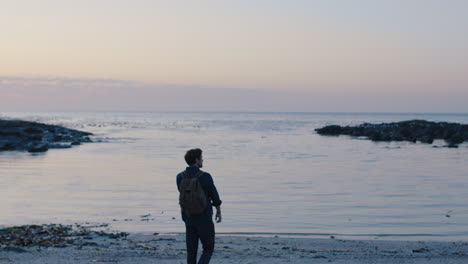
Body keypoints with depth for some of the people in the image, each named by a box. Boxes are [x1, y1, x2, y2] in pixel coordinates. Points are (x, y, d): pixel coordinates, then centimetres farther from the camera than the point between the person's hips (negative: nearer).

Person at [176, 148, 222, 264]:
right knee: (208, 249, 9)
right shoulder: (205, 177, -17)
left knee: (191, 250, 13)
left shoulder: (180, 177, -4)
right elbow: (215, 197, -5)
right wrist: (219, 211, 12)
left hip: (188, 218, 4)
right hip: (204, 219, -4)